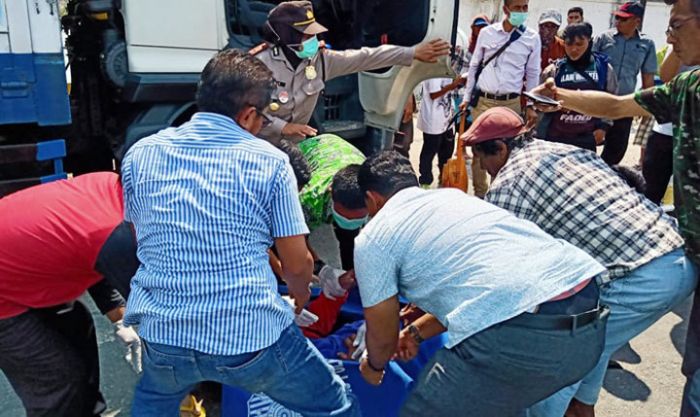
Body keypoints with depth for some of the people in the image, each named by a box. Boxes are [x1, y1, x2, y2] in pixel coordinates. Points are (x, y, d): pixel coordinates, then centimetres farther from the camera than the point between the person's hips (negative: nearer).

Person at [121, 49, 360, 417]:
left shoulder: (140, 154, 4)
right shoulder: (269, 161, -6)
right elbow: (297, 263, -1)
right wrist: (300, 292, 22)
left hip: (163, 335, 4)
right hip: (251, 335, -3)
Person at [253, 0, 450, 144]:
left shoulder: (319, 58, -7)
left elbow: (365, 57, -7)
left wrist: (413, 52, -8)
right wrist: (282, 126, -29)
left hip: (294, 145, 5)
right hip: (261, 147, -4)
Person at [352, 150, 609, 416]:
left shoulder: (371, 238, 8)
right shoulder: (454, 195, 28)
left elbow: (383, 337, 18)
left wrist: (374, 366, 41)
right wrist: (416, 333, 47)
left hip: (517, 336, -8)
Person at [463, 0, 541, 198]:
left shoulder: (532, 38, 0)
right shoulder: (486, 32, 2)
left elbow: (533, 74, 7)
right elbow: (474, 66, 9)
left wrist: (531, 106, 4)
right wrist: (466, 97, 7)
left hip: (511, 104, -1)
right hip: (482, 101, 1)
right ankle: (480, 193, 19)